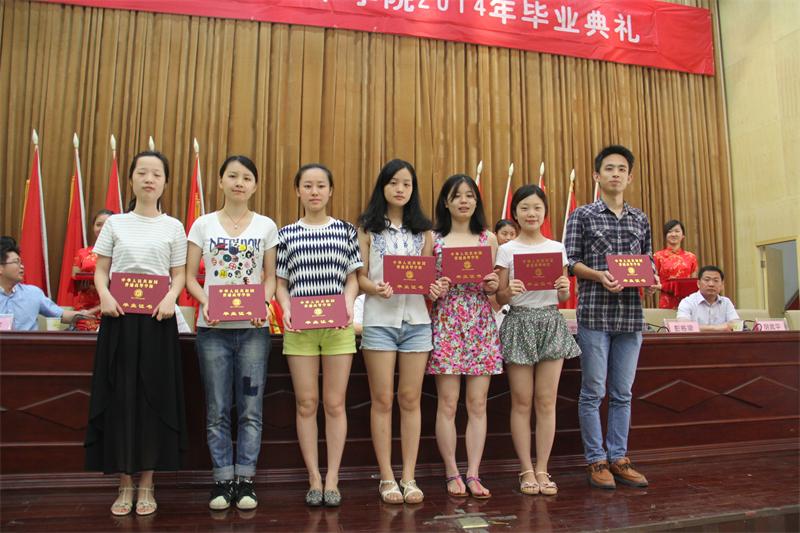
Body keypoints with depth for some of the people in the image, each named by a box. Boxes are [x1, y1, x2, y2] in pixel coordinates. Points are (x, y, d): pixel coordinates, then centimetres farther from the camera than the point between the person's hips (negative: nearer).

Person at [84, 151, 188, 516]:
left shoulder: (173, 227, 7)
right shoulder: (115, 224, 9)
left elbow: (179, 275, 4)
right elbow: (101, 270, 7)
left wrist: (170, 299, -16)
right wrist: (104, 296, -13)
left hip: (156, 318, -1)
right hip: (120, 316, 1)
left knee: (154, 397, 1)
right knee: (119, 396, 1)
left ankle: (146, 485, 13)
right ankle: (125, 485, 13)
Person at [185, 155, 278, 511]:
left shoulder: (266, 226, 6)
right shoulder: (203, 224, 6)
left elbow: (271, 277, 7)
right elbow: (190, 276, 4)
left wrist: (263, 304, -13)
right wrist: (206, 303, -14)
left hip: (253, 328, 0)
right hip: (213, 328, 0)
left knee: (251, 408, 3)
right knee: (217, 410, 5)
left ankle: (246, 480, 14)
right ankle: (223, 480, 17)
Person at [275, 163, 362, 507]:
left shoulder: (345, 230, 7)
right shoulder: (286, 234, 8)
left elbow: (352, 278, 7)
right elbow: (281, 283, 8)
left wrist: (348, 306, -11)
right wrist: (286, 310, -9)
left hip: (338, 326, 0)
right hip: (300, 327, 1)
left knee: (335, 403, 4)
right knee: (306, 403, 4)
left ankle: (332, 479, 14)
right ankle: (314, 479, 16)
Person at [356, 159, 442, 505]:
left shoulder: (423, 230, 11)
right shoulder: (368, 228, 4)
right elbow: (359, 276, 0)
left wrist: (434, 289, -11)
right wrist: (374, 288, -21)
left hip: (416, 319, 2)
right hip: (379, 319, -2)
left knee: (410, 400, 6)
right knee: (382, 400, 3)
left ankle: (409, 477, 15)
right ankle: (387, 477, 14)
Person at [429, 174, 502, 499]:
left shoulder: (489, 239, 10)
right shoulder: (433, 239, 4)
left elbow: (494, 287, 14)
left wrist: (493, 286, -7)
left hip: (480, 324, 2)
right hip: (445, 323, -2)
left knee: (478, 404, 3)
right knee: (447, 403, 0)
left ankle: (473, 474, 12)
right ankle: (452, 473, 13)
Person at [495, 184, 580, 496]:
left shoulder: (557, 248, 9)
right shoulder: (507, 250, 2)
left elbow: (563, 298, 12)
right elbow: (500, 298, 1)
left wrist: (564, 290, -10)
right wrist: (510, 291, -20)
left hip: (551, 323, 2)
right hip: (519, 323, -2)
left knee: (546, 402, 3)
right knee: (522, 402, 2)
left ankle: (542, 470, 14)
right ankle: (526, 470, 13)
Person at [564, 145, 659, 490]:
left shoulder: (640, 220, 15)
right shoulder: (582, 216, 2)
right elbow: (570, 261, -2)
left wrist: (651, 280, -4)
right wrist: (600, 276, -19)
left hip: (630, 316, 4)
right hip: (594, 314, -4)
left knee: (623, 393, 10)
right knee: (593, 392, 1)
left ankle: (618, 458, 21)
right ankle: (596, 461, 12)